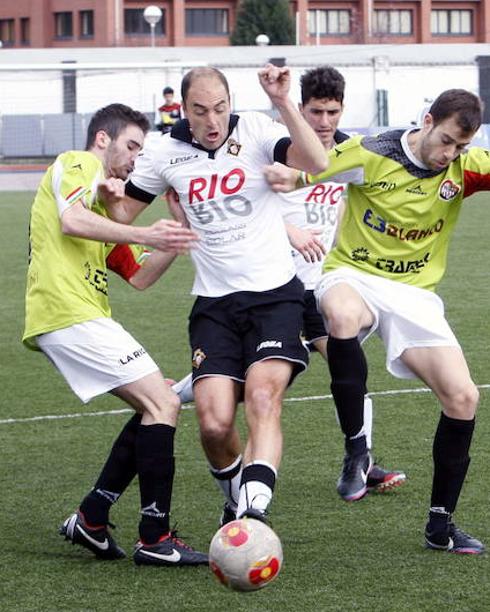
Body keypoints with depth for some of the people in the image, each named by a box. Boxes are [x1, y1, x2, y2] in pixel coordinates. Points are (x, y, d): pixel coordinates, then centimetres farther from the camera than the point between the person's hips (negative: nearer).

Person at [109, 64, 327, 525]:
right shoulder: (164, 152, 2)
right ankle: (235, 496, 21)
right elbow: (124, 214, 14)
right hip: (214, 304, 3)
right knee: (214, 423, -9)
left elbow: (315, 162, -25)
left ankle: (254, 508, -34)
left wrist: (283, 102, -31)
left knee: (263, 398, -25)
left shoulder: (257, 132, -7)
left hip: (274, 293, -2)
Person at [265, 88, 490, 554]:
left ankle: (441, 524, 6)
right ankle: (356, 448, -27)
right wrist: (281, 176, -30)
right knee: (344, 317, -42)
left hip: (415, 294, 4)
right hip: (353, 276, -3)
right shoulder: (372, 154, -11)